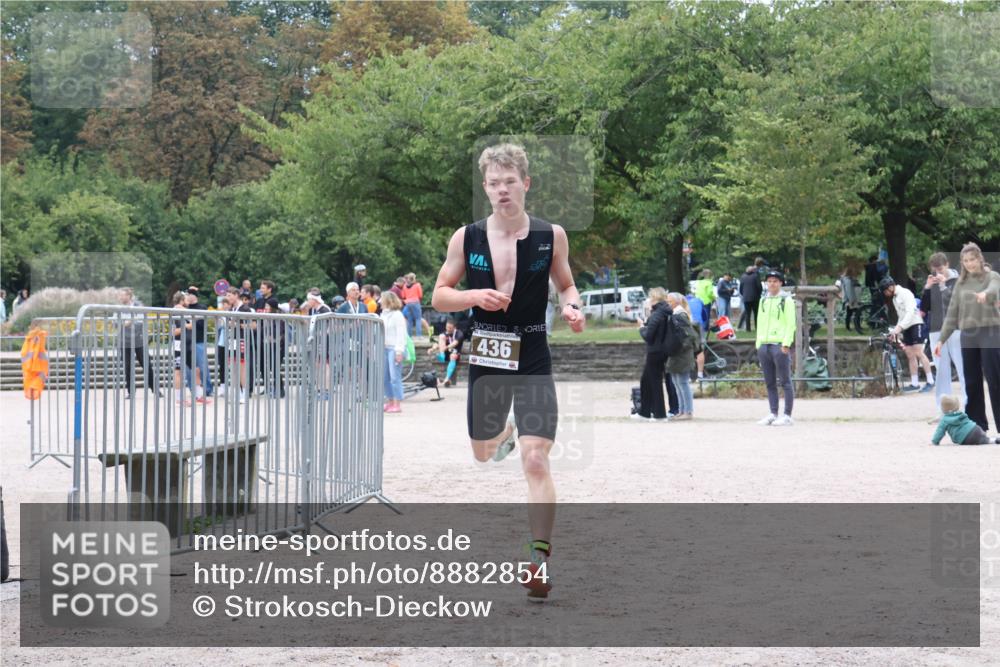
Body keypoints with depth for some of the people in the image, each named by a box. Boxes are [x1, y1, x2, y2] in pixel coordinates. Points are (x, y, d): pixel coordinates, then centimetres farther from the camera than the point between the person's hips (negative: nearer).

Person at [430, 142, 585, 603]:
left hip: (533, 362, -2)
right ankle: (506, 435, 59)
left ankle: (540, 559, -12)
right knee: (483, 456, 21)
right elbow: (439, 296, 3)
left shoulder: (551, 236, -3)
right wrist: (476, 296, -17)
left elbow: (565, 285, 12)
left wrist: (572, 308, -11)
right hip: (485, 359, 3)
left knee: (536, 461, -14)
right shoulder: (466, 238, -2)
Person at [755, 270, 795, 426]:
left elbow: (791, 324, -7)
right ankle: (773, 414, 13)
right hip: (764, 345, 6)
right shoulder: (763, 300, 17)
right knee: (770, 383, 8)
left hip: (780, 345, -6)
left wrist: (786, 344, -15)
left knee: (785, 382, -4)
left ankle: (787, 416, -4)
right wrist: (758, 345, 14)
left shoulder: (786, 300, -1)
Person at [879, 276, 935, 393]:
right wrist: (896, 330, 10)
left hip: (916, 325, -9)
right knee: (910, 356, 5)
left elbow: (910, 312, -22)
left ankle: (930, 382, -12)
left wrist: (899, 327, -29)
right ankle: (914, 384, 7)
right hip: (906, 328, 9)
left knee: (919, 353, -14)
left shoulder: (905, 293, -11)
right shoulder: (895, 298, 18)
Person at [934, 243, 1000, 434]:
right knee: (972, 383, 5)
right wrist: (942, 339, 12)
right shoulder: (961, 283, 14)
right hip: (967, 335, 5)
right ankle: (977, 425, 11)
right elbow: (952, 312, 16)